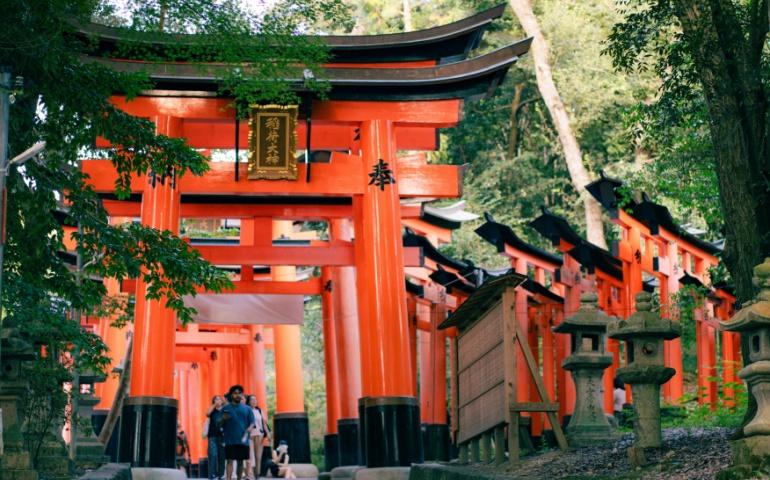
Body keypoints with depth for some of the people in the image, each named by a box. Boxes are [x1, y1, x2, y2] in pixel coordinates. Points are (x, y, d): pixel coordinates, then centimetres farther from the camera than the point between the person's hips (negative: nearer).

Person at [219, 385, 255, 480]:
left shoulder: (247, 409, 10)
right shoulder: (225, 408, 5)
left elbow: (252, 422, 7)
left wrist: (250, 428, -15)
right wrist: (223, 419, -17)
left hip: (243, 440, 2)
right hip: (230, 440, -2)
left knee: (240, 461, 9)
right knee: (230, 460, -9)